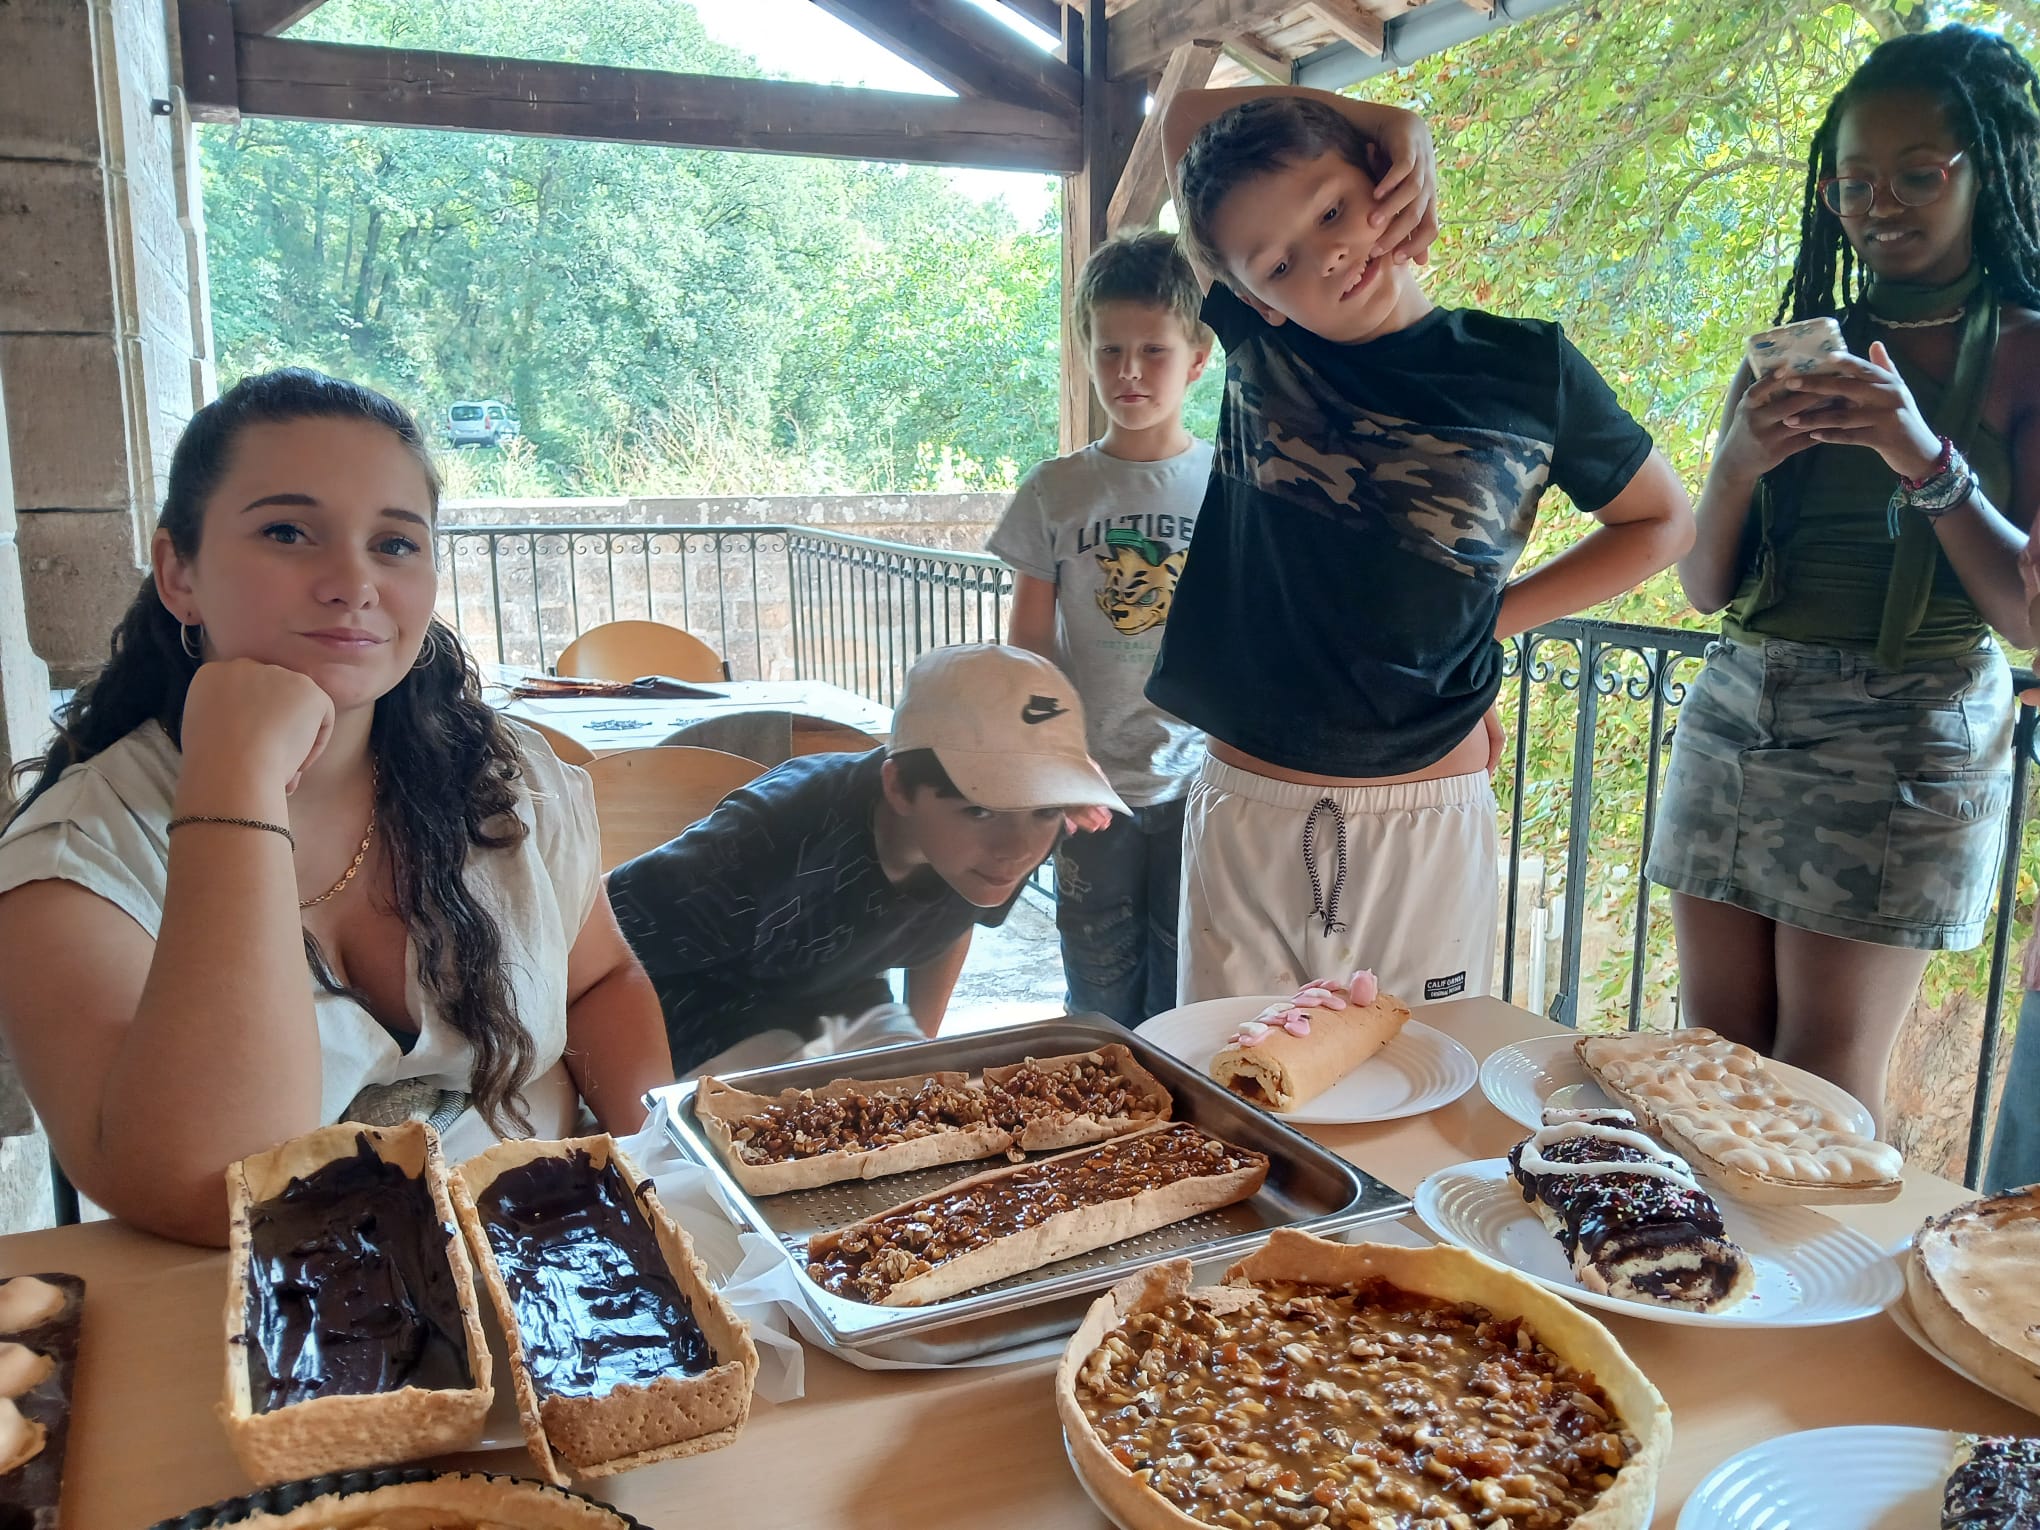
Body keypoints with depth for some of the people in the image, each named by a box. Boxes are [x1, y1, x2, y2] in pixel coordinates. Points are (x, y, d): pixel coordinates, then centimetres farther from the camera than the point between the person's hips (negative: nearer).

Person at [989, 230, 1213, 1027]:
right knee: (1099, 1001, 10)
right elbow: (1027, 651, 4)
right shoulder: (1054, 492, 1)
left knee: (1186, 996, 9)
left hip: (1201, 781, 0)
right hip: (1091, 784, 1)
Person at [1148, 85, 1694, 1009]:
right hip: (1245, 813, 1)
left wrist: (1490, 618, 4)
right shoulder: (1258, 351, 2)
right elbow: (1191, 101, 10)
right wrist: (1399, 122, 3)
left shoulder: (1526, 370, 0)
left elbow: (1662, 523, 15)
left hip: (1427, 827, -1)